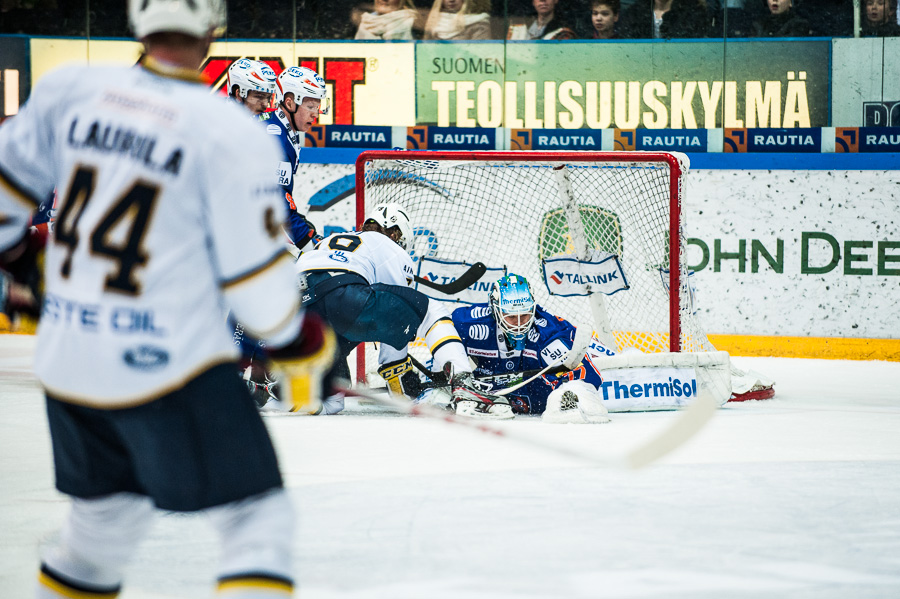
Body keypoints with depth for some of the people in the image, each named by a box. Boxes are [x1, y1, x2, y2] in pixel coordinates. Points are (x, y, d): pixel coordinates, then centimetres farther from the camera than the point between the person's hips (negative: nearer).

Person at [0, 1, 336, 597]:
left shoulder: (70, 90, 0)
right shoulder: (231, 134, -14)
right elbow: (256, 271, -10)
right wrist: (299, 345, 8)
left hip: (69, 363, 6)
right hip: (168, 364, -6)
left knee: (104, 521, 25)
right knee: (259, 521, 0)